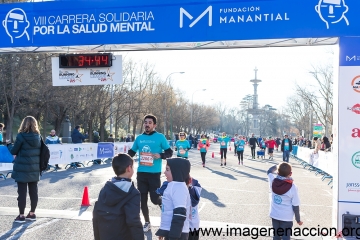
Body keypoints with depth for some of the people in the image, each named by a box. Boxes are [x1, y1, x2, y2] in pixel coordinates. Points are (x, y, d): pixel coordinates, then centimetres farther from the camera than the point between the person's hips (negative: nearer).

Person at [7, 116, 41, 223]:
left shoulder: (21, 136, -14)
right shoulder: (38, 137, 0)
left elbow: (14, 151, -3)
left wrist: (9, 146, 17)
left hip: (22, 169, -5)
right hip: (34, 169, 5)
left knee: (22, 192, 2)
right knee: (33, 191, 11)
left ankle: (21, 215, 7)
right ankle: (32, 213, 20)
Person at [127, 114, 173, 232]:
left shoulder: (160, 137, -4)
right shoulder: (139, 138, 7)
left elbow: (169, 152, -1)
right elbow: (132, 152, 18)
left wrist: (160, 155, -19)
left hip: (154, 173, -4)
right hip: (141, 173, 4)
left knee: (154, 199, -7)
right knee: (142, 199, 9)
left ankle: (162, 202, 30)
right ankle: (147, 222, 28)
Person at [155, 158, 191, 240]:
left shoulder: (178, 187, -17)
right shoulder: (174, 185, 14)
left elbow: (180, 213, -23)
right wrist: (163, 230, 27)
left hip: (176, 233, -11)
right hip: (170, 230, 11)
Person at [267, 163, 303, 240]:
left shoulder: (273, 181, -11)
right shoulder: (293, 187, -20)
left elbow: (270, 171, 14)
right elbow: (295, 206, -13)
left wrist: (277, 166, 29)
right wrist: (298, 220, 0)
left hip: (274, 215, 4)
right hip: (286, 217, -4)